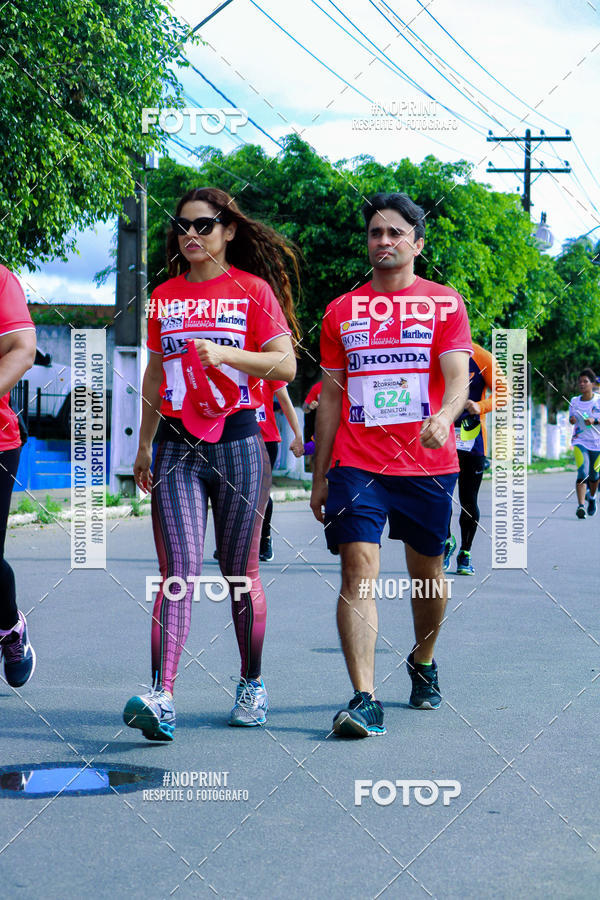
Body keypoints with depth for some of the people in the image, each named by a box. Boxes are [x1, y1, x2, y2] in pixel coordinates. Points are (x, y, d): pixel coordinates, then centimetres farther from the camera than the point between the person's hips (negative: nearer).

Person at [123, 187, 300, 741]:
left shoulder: (253, 289, 1)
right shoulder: (164, 296, 14)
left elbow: (286, 366, -7)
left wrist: (226, 353, -21)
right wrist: (144, 444, 22)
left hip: (237, 442, -2)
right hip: (176, 445, 3)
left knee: (240, 571, 5)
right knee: (179, 572, -9)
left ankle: (252, 686, 23)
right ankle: (161, 699, -20)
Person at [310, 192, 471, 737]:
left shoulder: (445, 304, 5)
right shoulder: (341, 311, 11)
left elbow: (458, 379, -7)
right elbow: (331, 396, 14)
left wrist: (442, 417, -30)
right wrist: (319, 478, 11)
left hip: (427, 464, 0)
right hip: (356, 463, 1)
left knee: (427, 573, 12)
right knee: (359, 571, -13)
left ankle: (423, 662, 39)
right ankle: (364, 700, -18)